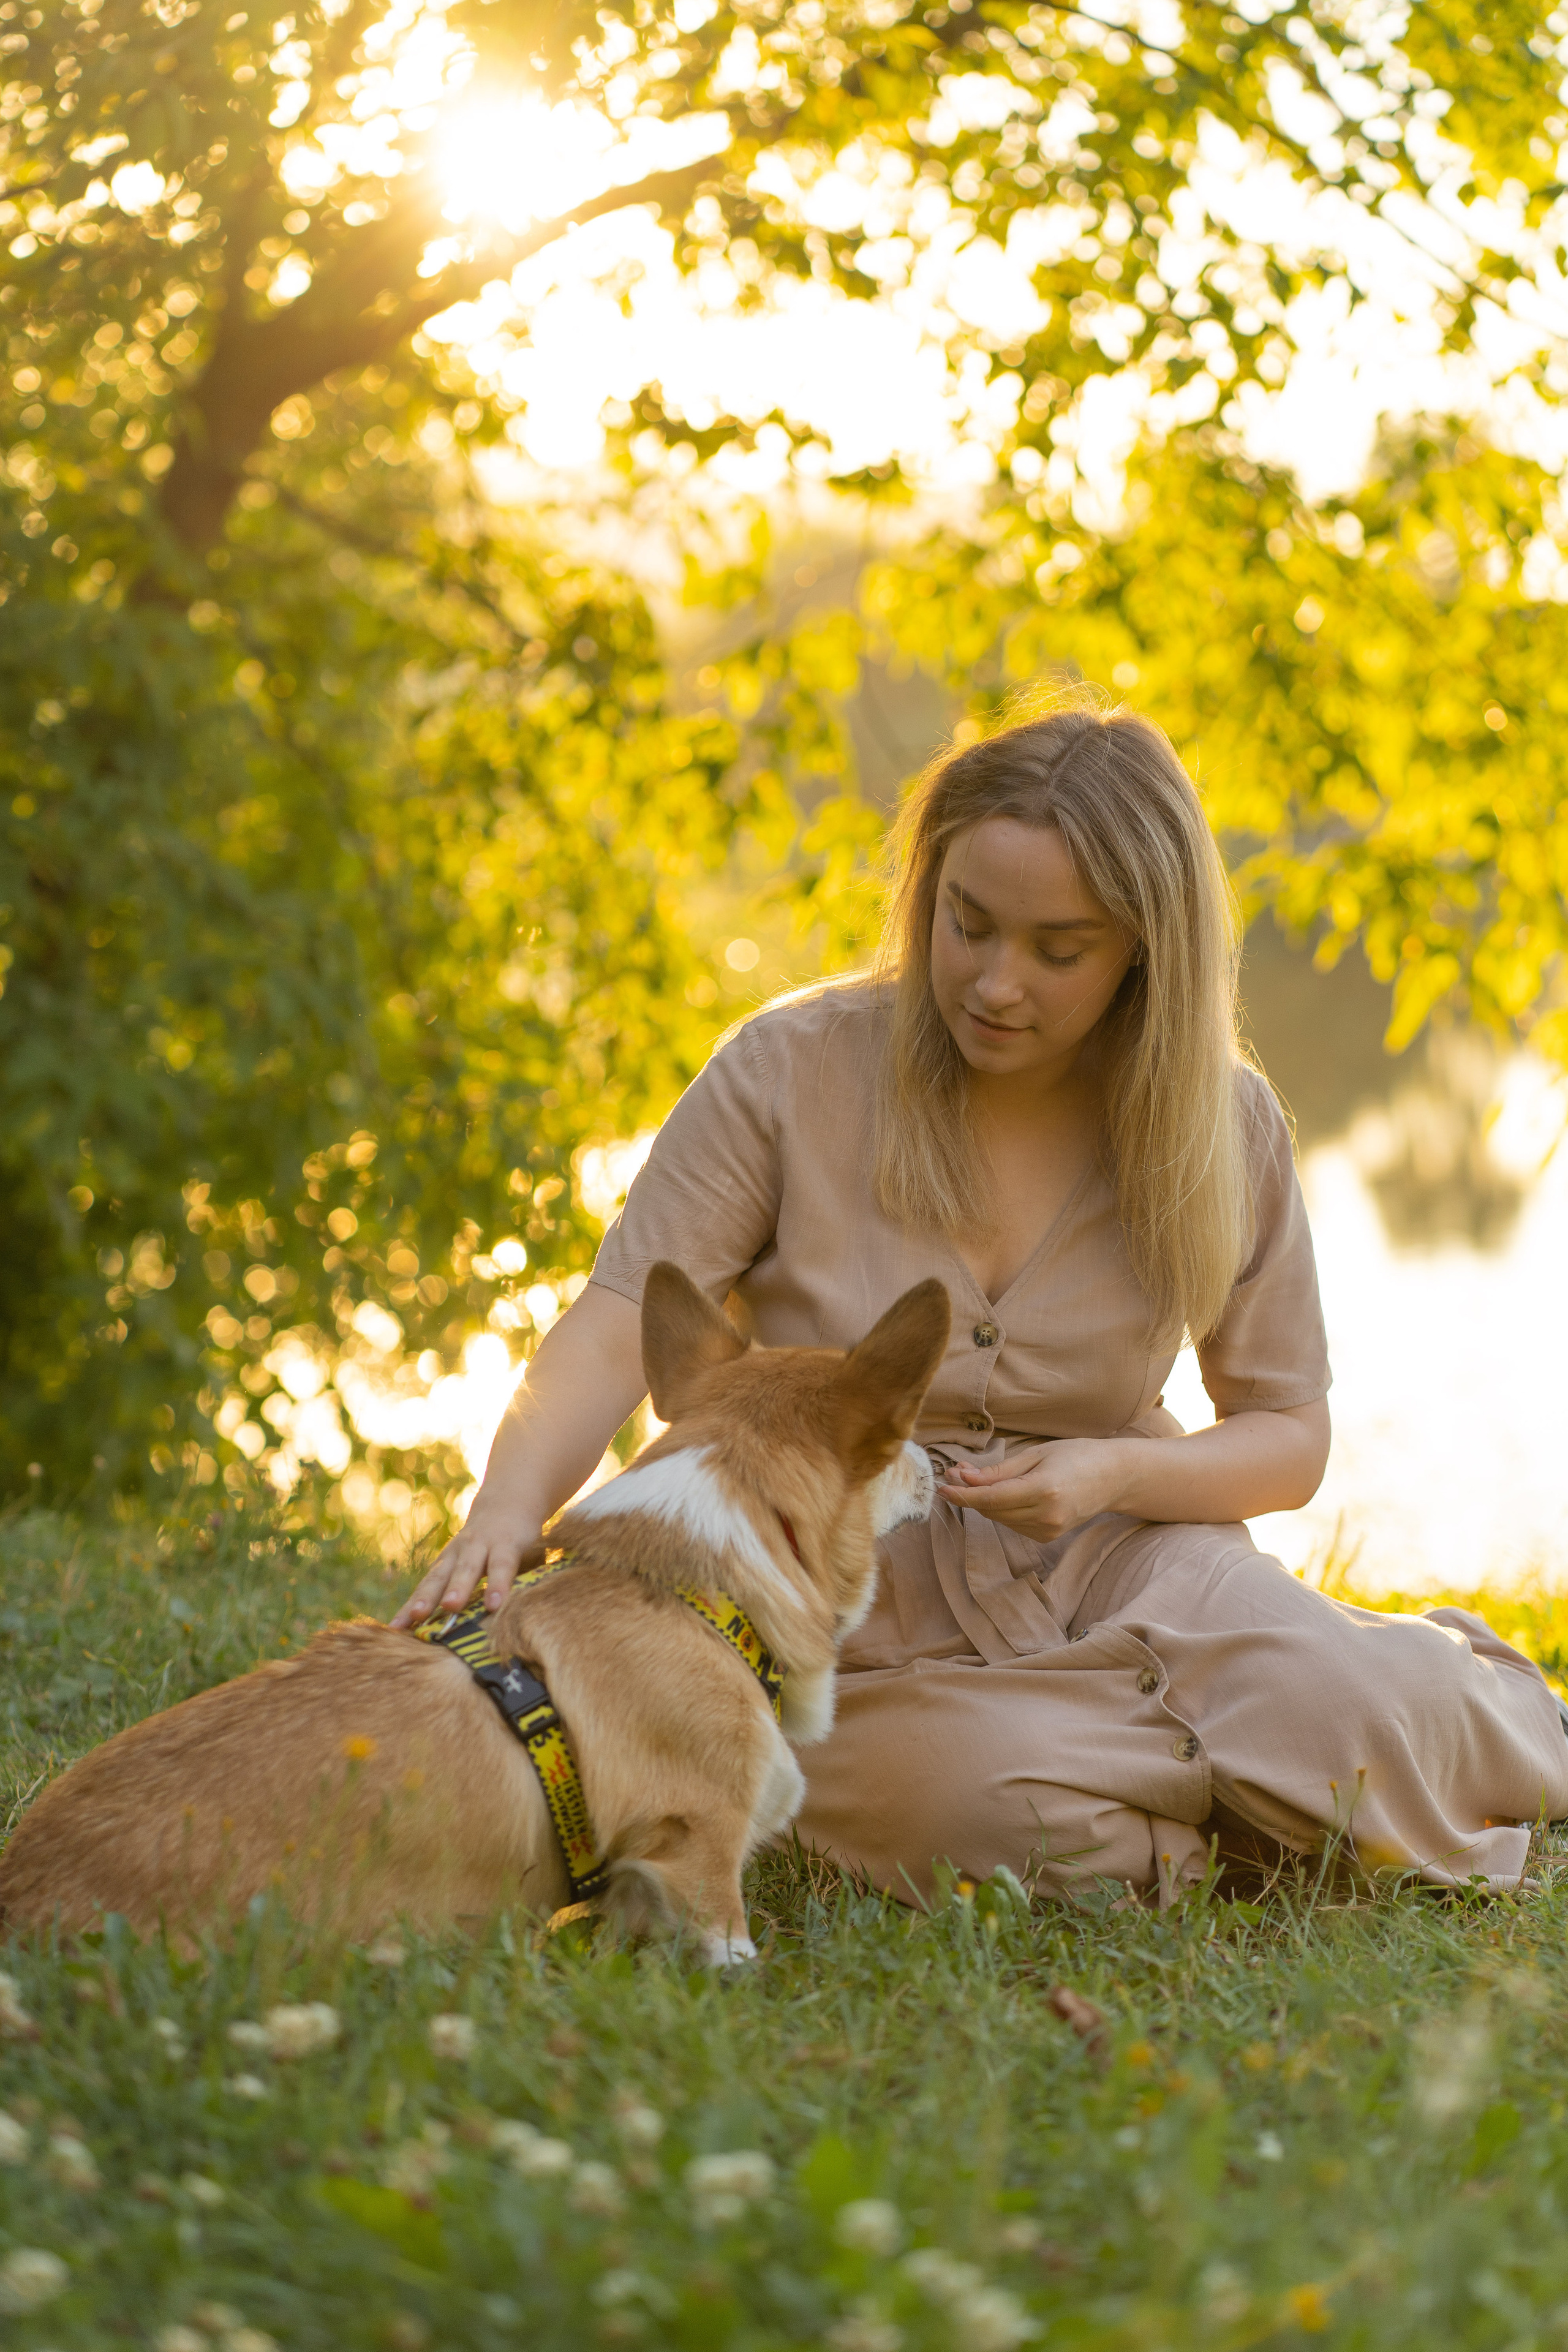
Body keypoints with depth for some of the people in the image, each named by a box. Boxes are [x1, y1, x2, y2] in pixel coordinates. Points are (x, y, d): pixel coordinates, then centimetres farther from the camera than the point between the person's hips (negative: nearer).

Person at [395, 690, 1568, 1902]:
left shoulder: (1219, 1126, -4)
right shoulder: (793, 1071, -11)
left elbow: (1288, 1436, 4)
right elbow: (614, 1337, -17)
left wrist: (1112, 1473, -17)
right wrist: (506, 1511, -38)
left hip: (1123, 1569, 2)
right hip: (874, 1648, -1)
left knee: (1382, 1726, -27)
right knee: (1032, 1823, -34)